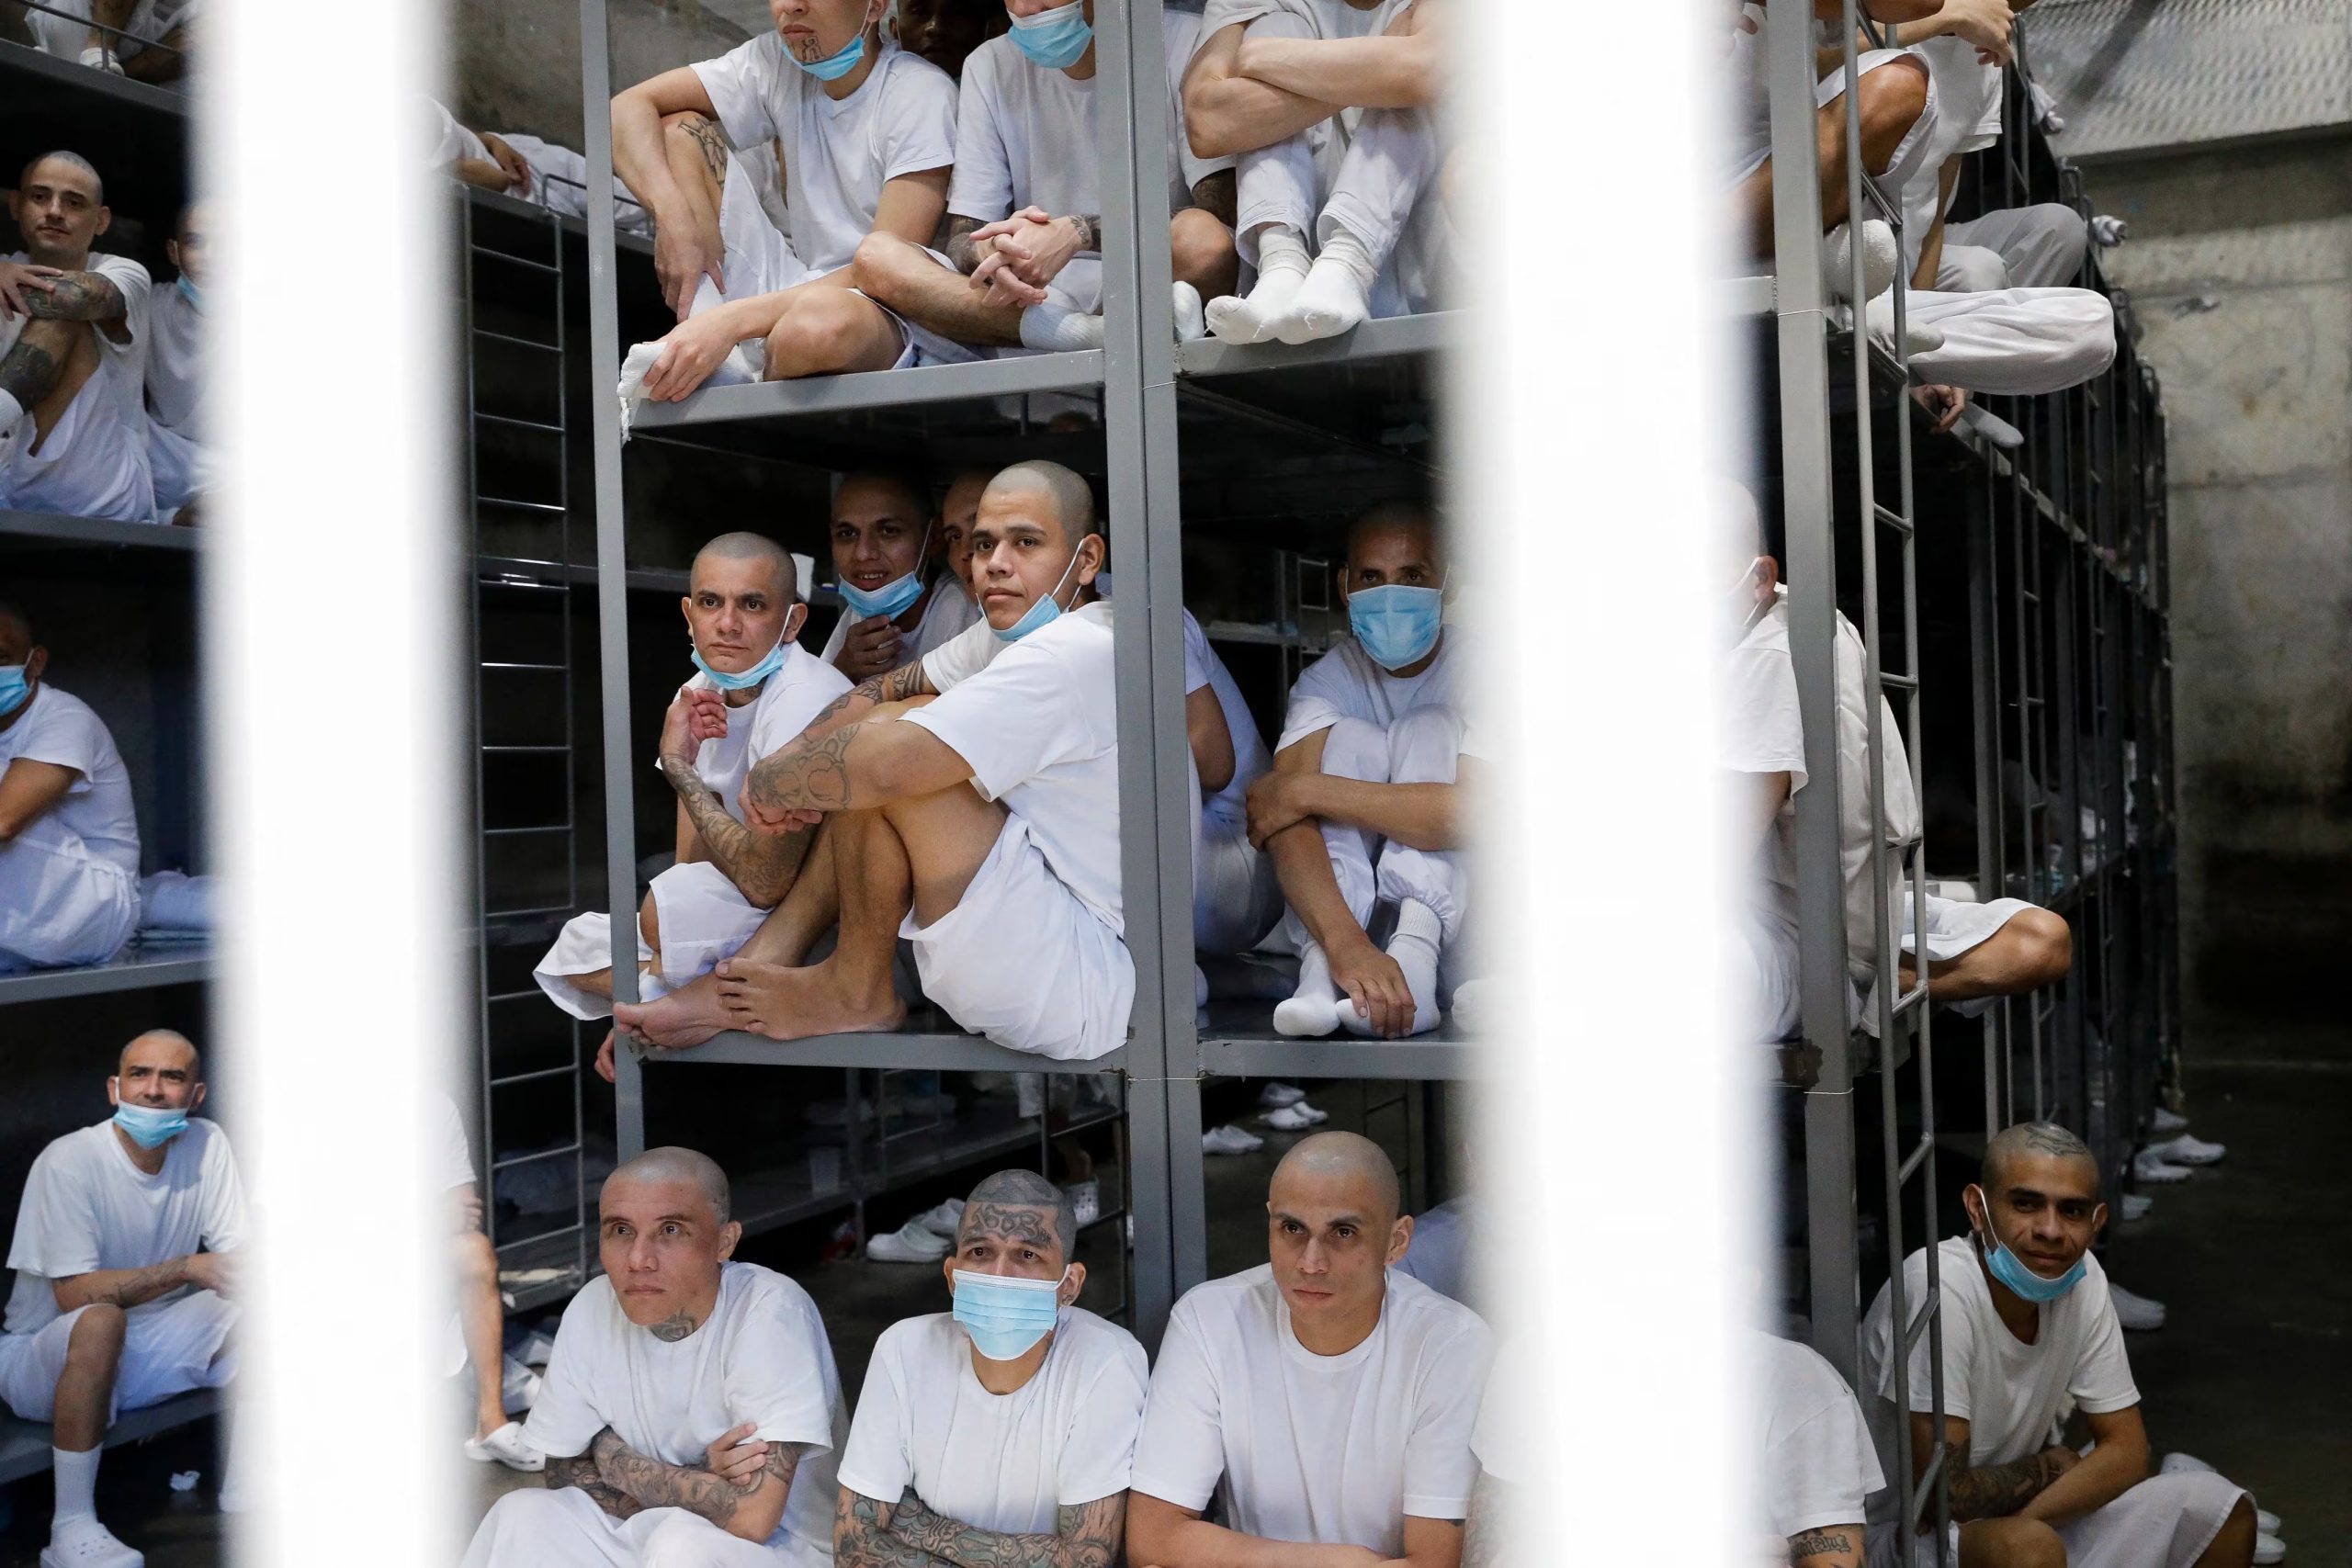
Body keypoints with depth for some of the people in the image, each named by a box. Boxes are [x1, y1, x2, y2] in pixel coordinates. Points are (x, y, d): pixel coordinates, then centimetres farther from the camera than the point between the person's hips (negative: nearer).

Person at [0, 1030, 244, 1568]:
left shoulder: (206, 1145, -6)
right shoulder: (69, 1161, -19)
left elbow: (238, 1253, -8)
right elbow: (75, 1293, -25)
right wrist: (188, 1268, -33)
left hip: (143, 1352, 5)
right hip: (48, 1358, -5)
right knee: (100, 1321, -37)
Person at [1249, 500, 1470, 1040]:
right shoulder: (1327, 679, -5)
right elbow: (1281, 813, -25)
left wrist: (1308, 791, -31)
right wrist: (1346, 944, -46)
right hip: (1345, 898, 2)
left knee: (1431, 729, -20)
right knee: (1350, 740, -19)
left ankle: (1415, 956, -37)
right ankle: (1322, 965, -37)